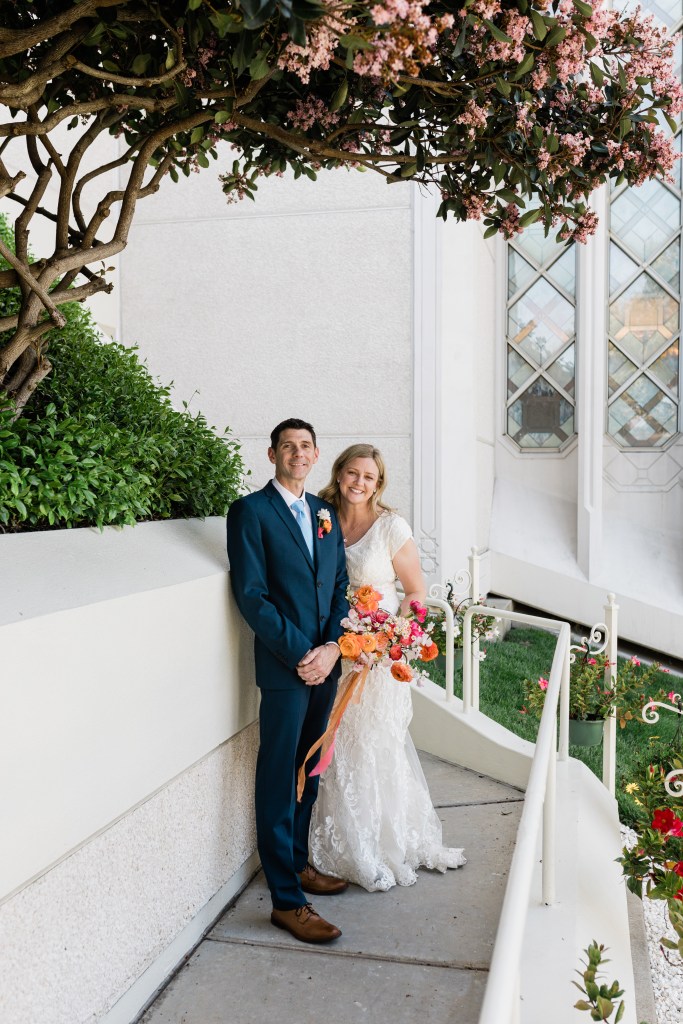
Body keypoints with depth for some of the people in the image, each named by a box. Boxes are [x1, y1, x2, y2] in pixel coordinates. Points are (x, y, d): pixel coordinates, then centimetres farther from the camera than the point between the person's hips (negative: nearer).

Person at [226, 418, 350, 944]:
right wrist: (300, 654, -14)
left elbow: (340, 586, 10)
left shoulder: (325, 513, 13)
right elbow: (250, 594, -12)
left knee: (309, 772, 18)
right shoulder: (251, 511, -6)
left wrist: (332, 648, -5)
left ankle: (298, 862, 35)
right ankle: (286, 900, 12)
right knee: (279, 781, 2)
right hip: (284, 668, -6)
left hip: (326, 663, 6)